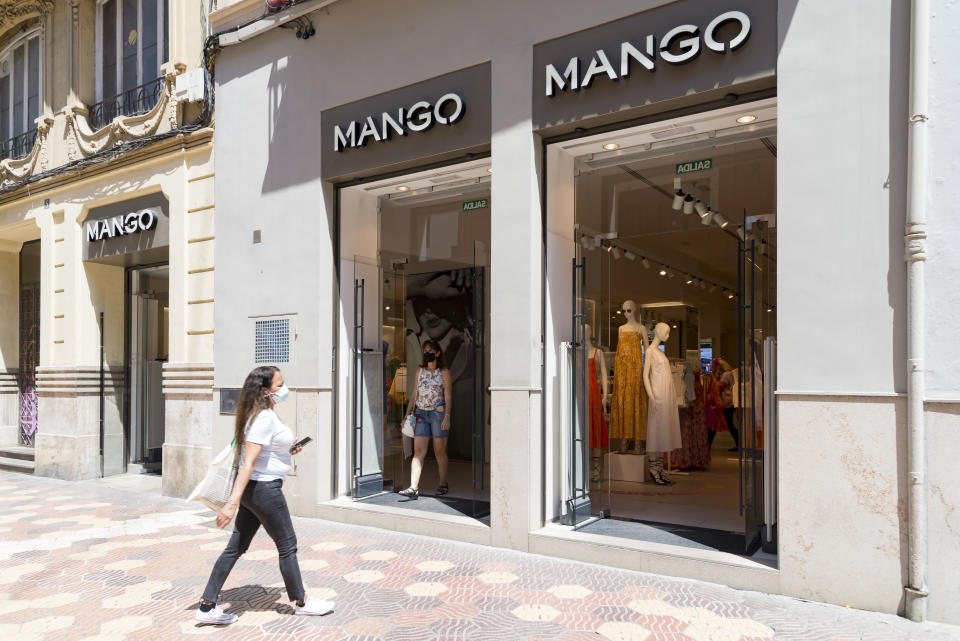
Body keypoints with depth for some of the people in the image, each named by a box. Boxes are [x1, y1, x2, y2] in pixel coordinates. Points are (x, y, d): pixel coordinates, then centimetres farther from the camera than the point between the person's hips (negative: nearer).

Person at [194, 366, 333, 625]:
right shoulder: (265, 418, -21)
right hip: (263, 489, -10)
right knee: (287, 545, 6)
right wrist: (233, 502, -30)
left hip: (252, 487, 10)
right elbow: (248, 463, -27)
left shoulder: (260, 414, 10)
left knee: (236, 547, 13)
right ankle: (301, 602, 22)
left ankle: (207, 606, 18)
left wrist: (285, 452, 15)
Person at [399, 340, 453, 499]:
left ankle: (443, 483, 22)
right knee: (418, 451, -5)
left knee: (440, 451, 6)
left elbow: (448, 396, -6)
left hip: (438, 414, -4)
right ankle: (413, 488, -10)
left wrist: (447, 417, -15)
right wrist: (408, 414, 10)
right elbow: (415, 394, 15)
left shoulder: (444, 372, -2)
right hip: (421, 414, 4)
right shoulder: (420, 371, 11)